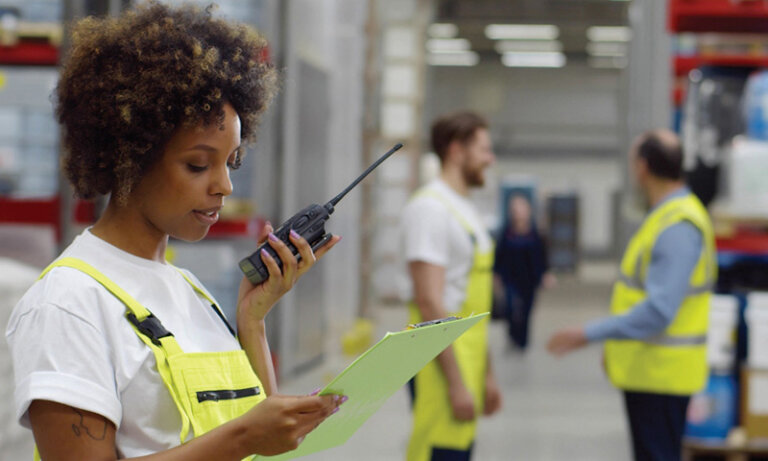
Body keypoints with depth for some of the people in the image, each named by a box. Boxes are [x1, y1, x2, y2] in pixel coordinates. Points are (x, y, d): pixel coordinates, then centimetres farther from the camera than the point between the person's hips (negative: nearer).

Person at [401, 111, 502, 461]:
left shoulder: (465, 210, 19)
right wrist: (456, 382, -22)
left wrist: (486, 375, 23)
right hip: (442, 359, -10)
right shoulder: (430, 208, -13)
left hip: (467, 357, 10)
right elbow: (430, 302, -20)